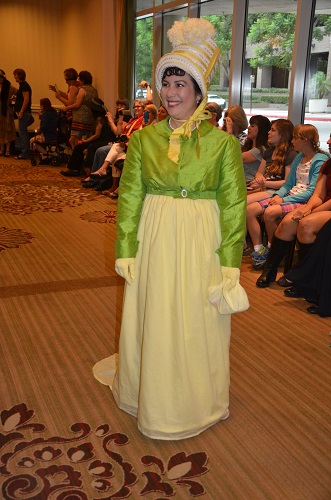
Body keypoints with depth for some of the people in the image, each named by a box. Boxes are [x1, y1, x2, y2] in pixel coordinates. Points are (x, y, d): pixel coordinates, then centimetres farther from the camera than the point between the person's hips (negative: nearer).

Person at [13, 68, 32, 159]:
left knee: (22, 133, -7)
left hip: (24, 112, -10)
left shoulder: (24, 85, -13)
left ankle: (24, 154, -3)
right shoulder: (22, 85, 16)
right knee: (22, 132, 13)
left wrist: (21, 111, -22)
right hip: (22, 112, 10)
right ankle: (24, 152, 18)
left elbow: (26, 99, -22)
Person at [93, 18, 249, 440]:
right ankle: (152, 393, 38)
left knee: (197, 324, 10)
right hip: (154, 242, 2)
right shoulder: (144, 139, 1)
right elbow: (129, 197, 2)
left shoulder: (223, 142, -5)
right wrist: (126, 250, -3)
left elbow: (233, 207, -5)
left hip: (201, 245, -2)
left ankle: (196, 399, 35)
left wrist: (229, 263, -9)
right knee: (152, 321, 13)